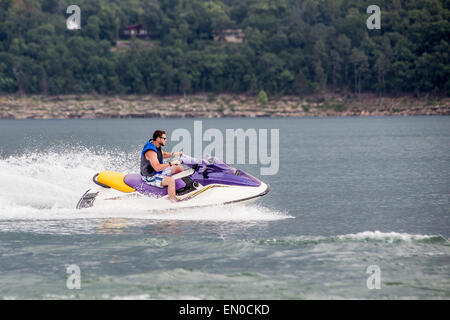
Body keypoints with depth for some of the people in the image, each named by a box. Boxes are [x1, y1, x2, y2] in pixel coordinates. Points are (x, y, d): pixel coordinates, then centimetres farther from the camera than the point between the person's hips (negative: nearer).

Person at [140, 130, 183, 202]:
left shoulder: (156, 147, 3)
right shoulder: (150, 151, -29)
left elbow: (163, 154, 25)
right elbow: (157, 167, -38)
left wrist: (174, 154, 9)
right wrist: (171, 163, -35)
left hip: (160, 172, 11)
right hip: (151, 178, -11)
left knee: (180, 168, 13)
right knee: (171, 180, -34)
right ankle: (173, 200, -29)